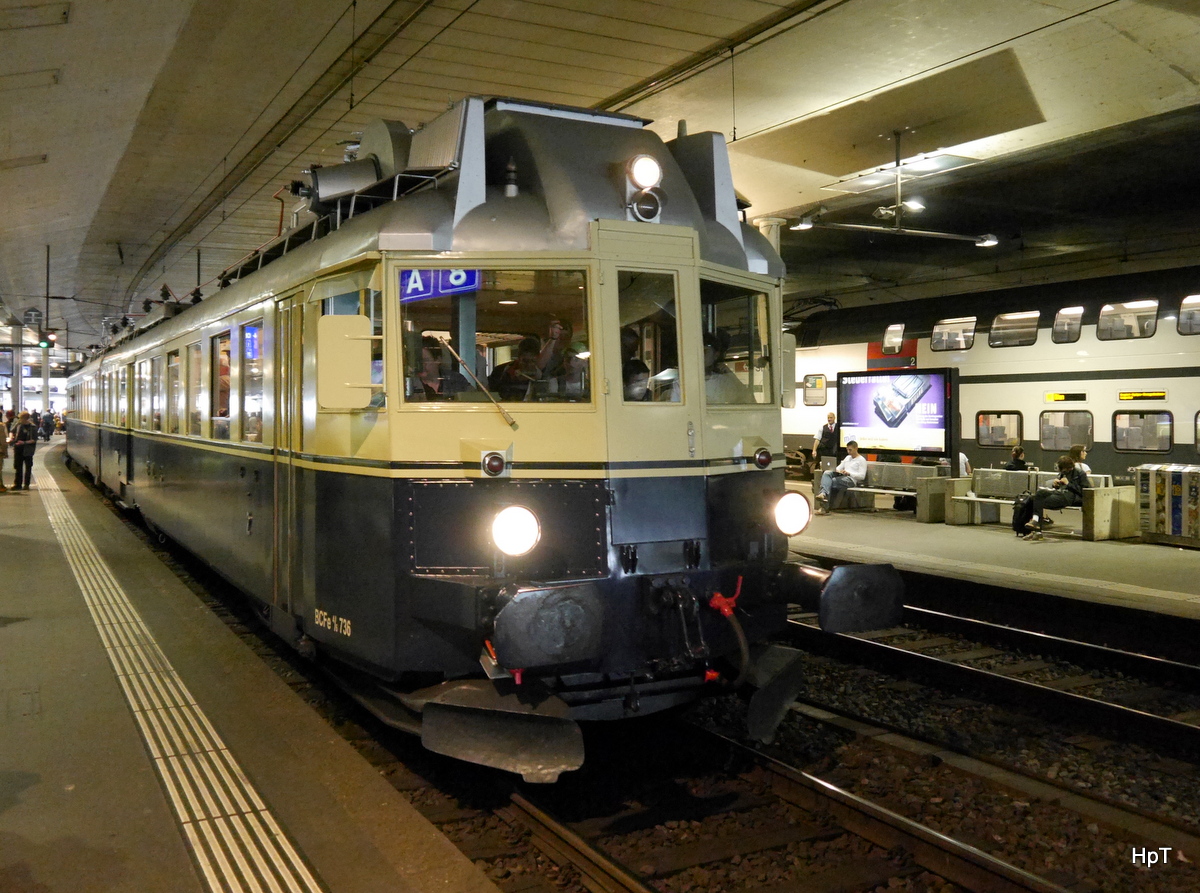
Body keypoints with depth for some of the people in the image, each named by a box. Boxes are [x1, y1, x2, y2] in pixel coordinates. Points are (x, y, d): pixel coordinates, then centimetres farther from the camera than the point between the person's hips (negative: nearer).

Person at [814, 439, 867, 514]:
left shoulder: (862, 460, 6)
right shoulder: (848, 457, 31)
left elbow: (862, 476, -5)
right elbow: (840, 467, 27)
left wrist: (849, 473, -16)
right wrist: (837, 470, 2)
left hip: (851, 479, -6)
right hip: (841, 476, 6)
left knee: (832, 482, -32)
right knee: (826, 473, -25)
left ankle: (825, 507, -36)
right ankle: (824, 493, -49)